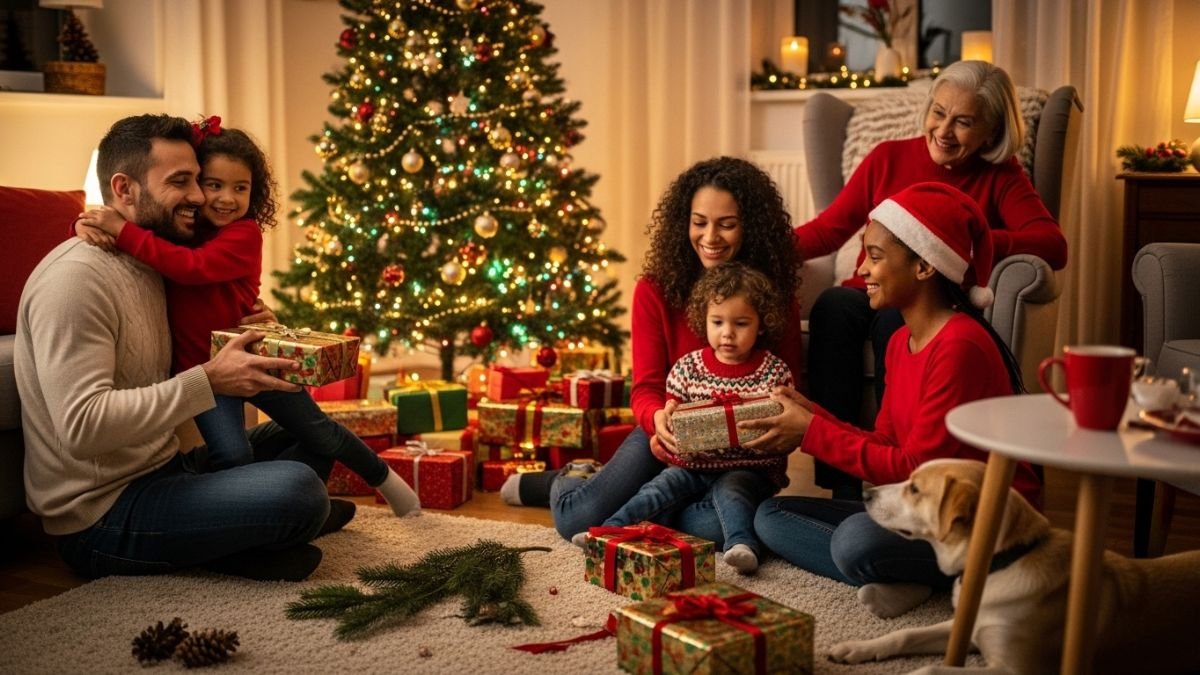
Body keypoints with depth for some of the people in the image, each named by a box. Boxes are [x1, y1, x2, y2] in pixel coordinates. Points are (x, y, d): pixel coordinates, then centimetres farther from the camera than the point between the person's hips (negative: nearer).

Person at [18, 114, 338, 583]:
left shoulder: (150, 267, 13)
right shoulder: (76, 277, -18)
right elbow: (83, 425, -27)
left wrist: (239, 339, 6)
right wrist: (210, 380, -26)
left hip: (162, 473, 10)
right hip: (102, 514, -10)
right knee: (299, 489, -28)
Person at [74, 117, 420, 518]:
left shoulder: (246, 233, -17)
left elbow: (194, 267, -33)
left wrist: (124, 231, -36)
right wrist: (89, 224, -25)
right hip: (201, 368, 3)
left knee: (317, 432, 11)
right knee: (232, 453, -17)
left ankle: (384, 479, 35)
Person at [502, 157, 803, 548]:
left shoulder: (775, 296, -5)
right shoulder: (655, 291, -5)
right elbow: (647, 387, -8)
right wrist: (658, 418, -33)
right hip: (670, 438, 0)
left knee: (714, 527, -33)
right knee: (578, 519, -23)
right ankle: (561, 482, 17)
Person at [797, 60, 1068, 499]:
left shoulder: (1000, 177, 4)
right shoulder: (888, 158, 9)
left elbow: (1054, 247, -11)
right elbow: (829, 228, 10)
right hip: (870, 297, 2)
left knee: (893, 319, -36)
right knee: (832, 304, -32)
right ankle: (842, 484, -33)